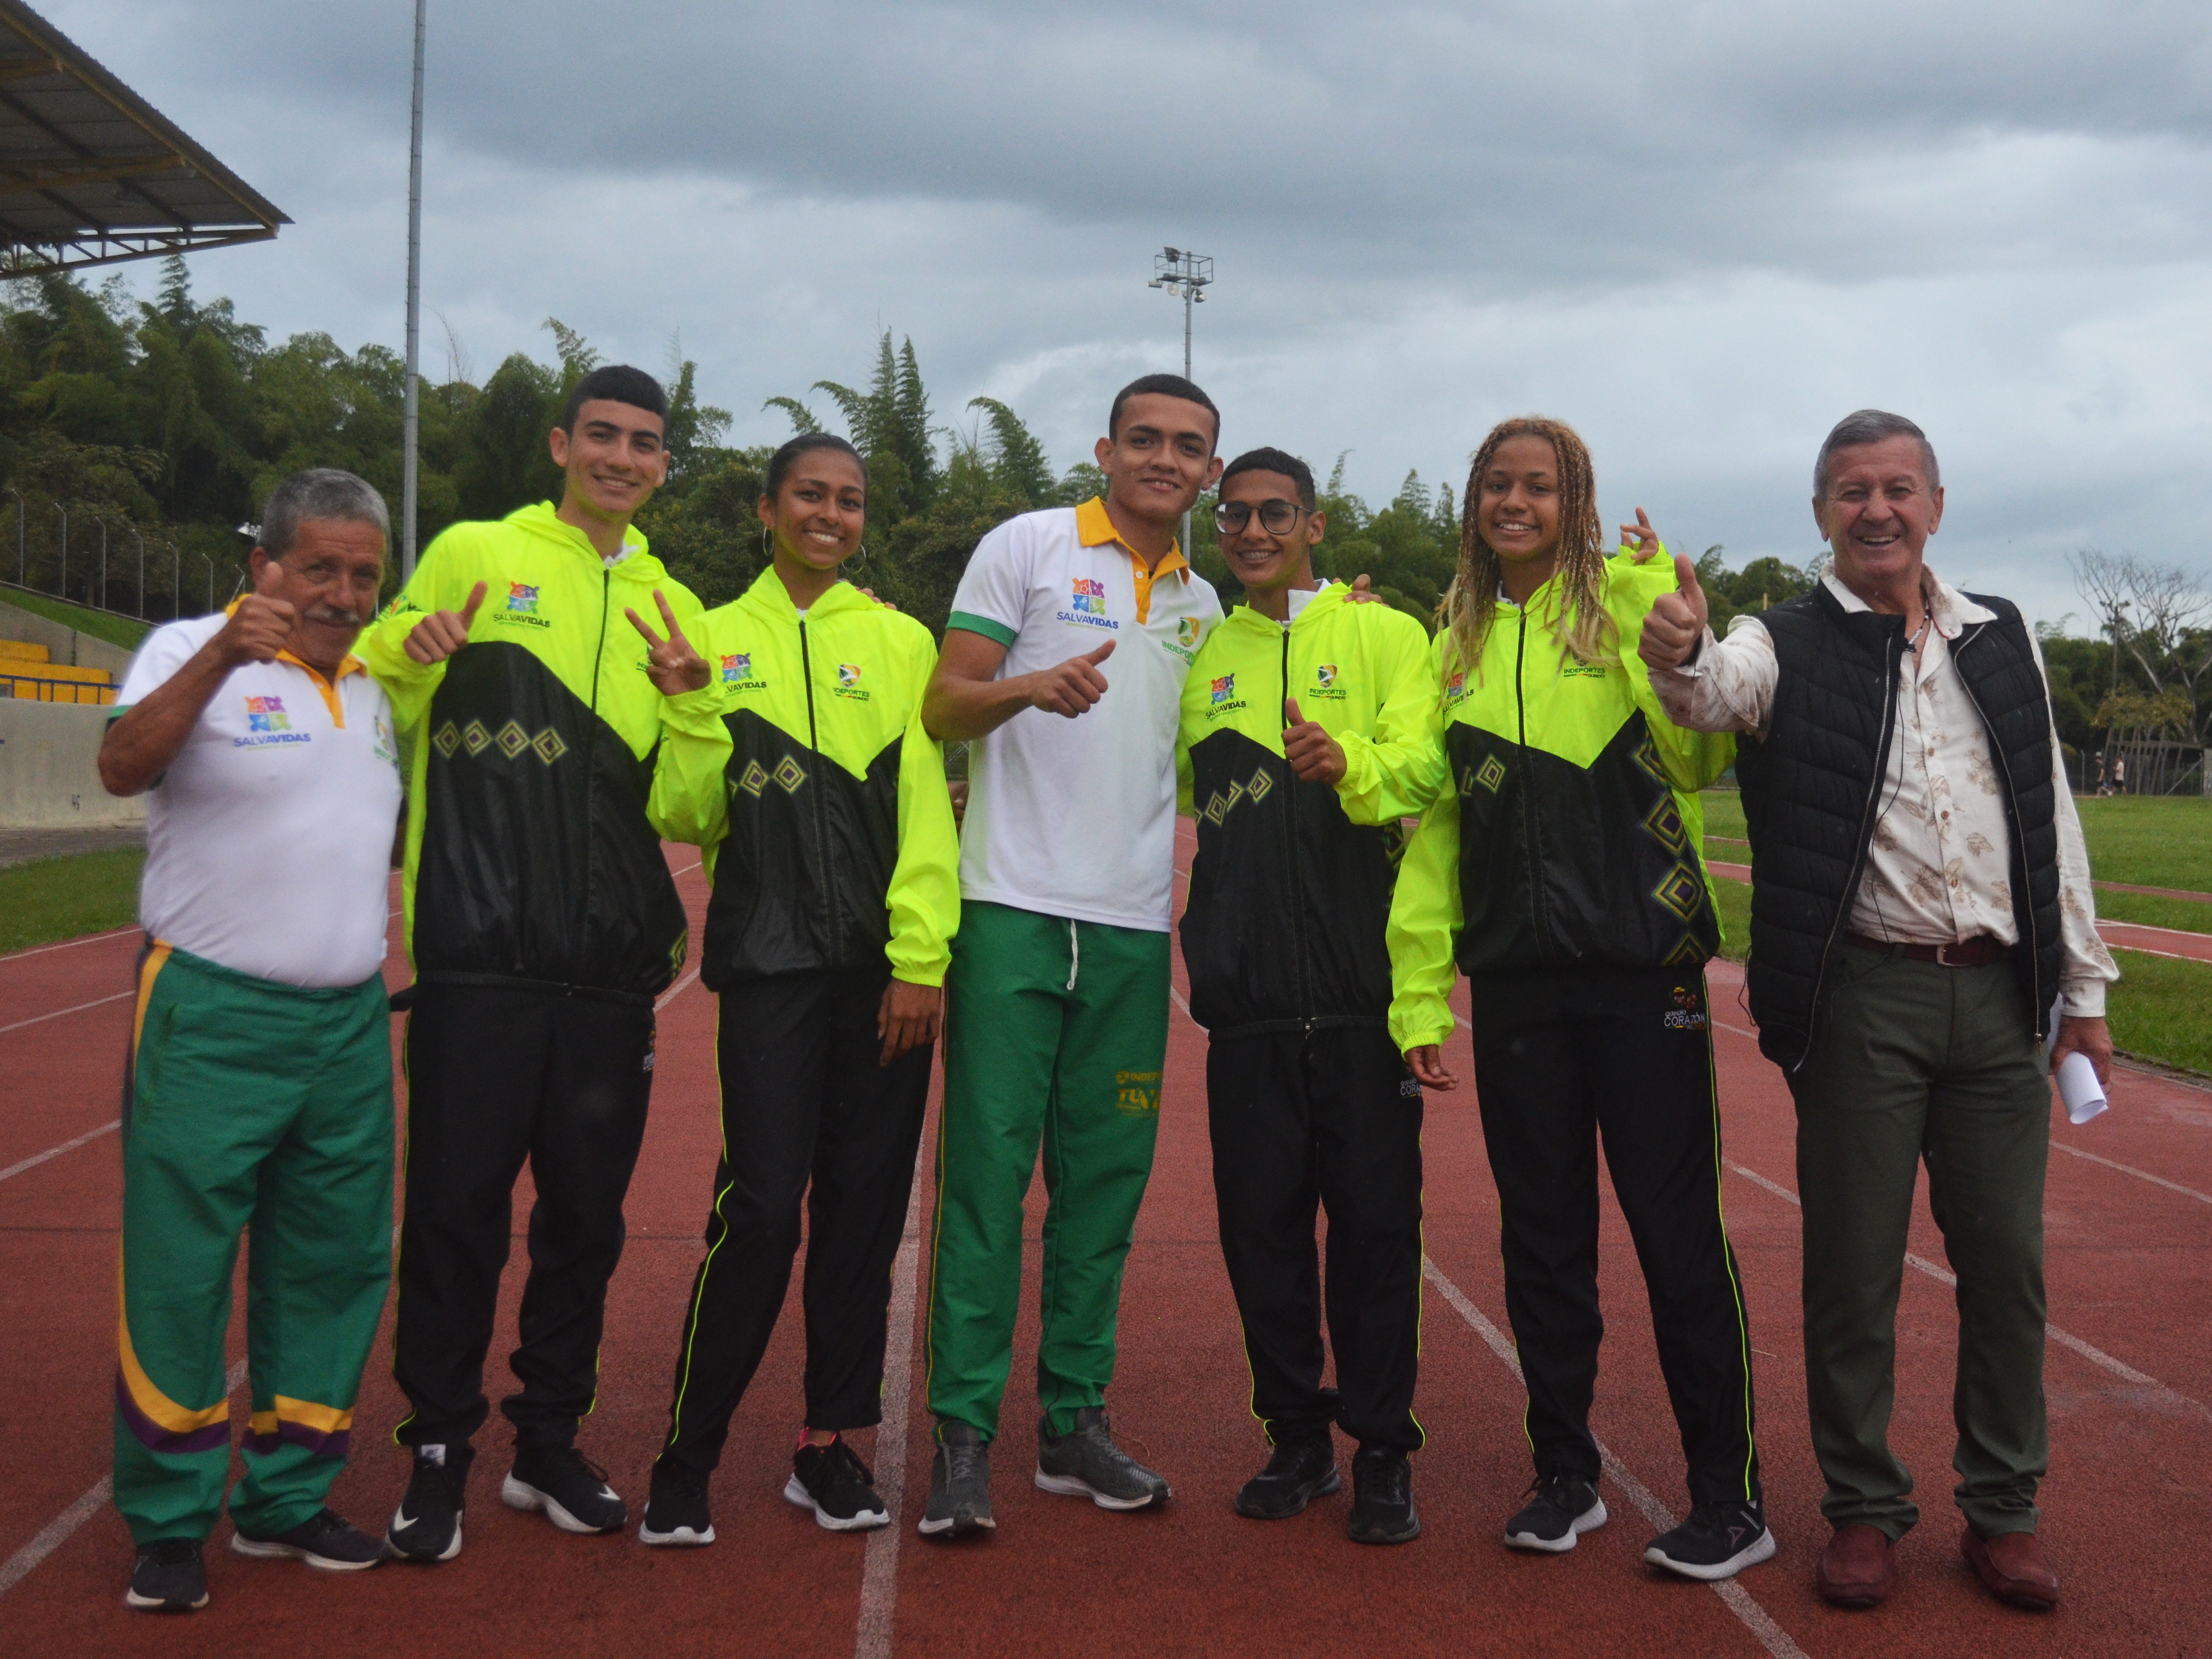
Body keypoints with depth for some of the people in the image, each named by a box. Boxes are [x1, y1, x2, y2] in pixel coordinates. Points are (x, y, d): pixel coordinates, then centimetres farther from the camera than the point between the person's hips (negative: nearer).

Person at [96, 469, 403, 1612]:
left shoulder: (376, 684, 15)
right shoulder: (193, 652, -5)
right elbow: (122, 766, -24)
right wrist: (220, 657, -35)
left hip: (350, 1024, 6)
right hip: (213, 1020, -6)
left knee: (332, 1269, 10)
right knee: (180, 1274, -2)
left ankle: (285, 1499, 24)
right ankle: (168, 1525, 11)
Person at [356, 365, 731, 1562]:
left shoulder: (673, 609, 13)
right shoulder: (472, 557, 3)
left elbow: (679, 807, 8)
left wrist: (693, 708, -10)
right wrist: (410, 654, -16)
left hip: (612, 966, 4)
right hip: (478, 955, -4)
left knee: (586, 1211, 10)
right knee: (458, 1204, 0)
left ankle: (550, 1442, 25)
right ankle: (438, 1453, 15)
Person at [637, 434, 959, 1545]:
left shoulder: (901, 641, 9)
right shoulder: (718, 638, 9)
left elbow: (927, 804, 3)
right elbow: (689, 809, 5)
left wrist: (920, 956, -4)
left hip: (884, 964, 2)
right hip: (769, 961, -2)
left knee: (866, 1204, 6)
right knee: (761, 1204, -7)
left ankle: (830, 1444, 20)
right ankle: (686, 1457, 6)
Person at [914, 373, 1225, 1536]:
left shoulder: (1202, 604, 17)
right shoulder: (1030, 546, 2)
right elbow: (942, 708, -2)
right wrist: (1031, 686, -22)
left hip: (1135, 925, 5)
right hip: (1015, 908, -5)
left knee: (1105, 1178, 8)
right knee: (988, 1169, -5)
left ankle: (1074, 1419, 18)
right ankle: (963, 1435, 1)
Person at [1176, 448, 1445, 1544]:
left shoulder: (1385, 636, 6)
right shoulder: (1199, 661, 16)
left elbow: (1422, 769, -9)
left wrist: (1350, 766, -30)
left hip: (1363, 988, -3)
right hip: (1248, 993, 3)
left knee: (1377, 1217, 1)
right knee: (1261, 1219, 6)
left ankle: (1383, 1453, 13)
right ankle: (1295, 1439, 21)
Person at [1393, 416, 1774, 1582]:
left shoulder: (1626, 600, 1)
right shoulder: (1455, 645, 13)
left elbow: (1700, 754, -14)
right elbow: (1434, 827, 12)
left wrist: (1658, 616, -22)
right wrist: (1418, 996, 8)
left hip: (1641, 966, -4)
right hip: (1514, 978, 4)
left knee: (1677, 1231, 0)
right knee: (1541, 1234, 11)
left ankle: (1729, 1498, 12)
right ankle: (1564, 1475, 26)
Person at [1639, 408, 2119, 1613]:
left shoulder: (2002, 639, 12)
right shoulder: (1789, 646, 0)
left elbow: (2052, 818, 14)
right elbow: (1716, 692, -23)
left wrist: (2083, 989, 12)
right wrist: (1680, 656, -48)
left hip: (1998, 994, 4)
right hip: (1861, 998, -3)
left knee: (2006, 1264, 8)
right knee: (1853, 1269, 4)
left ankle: (2002, 1508, 24)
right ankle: (1863, 1507, 19)